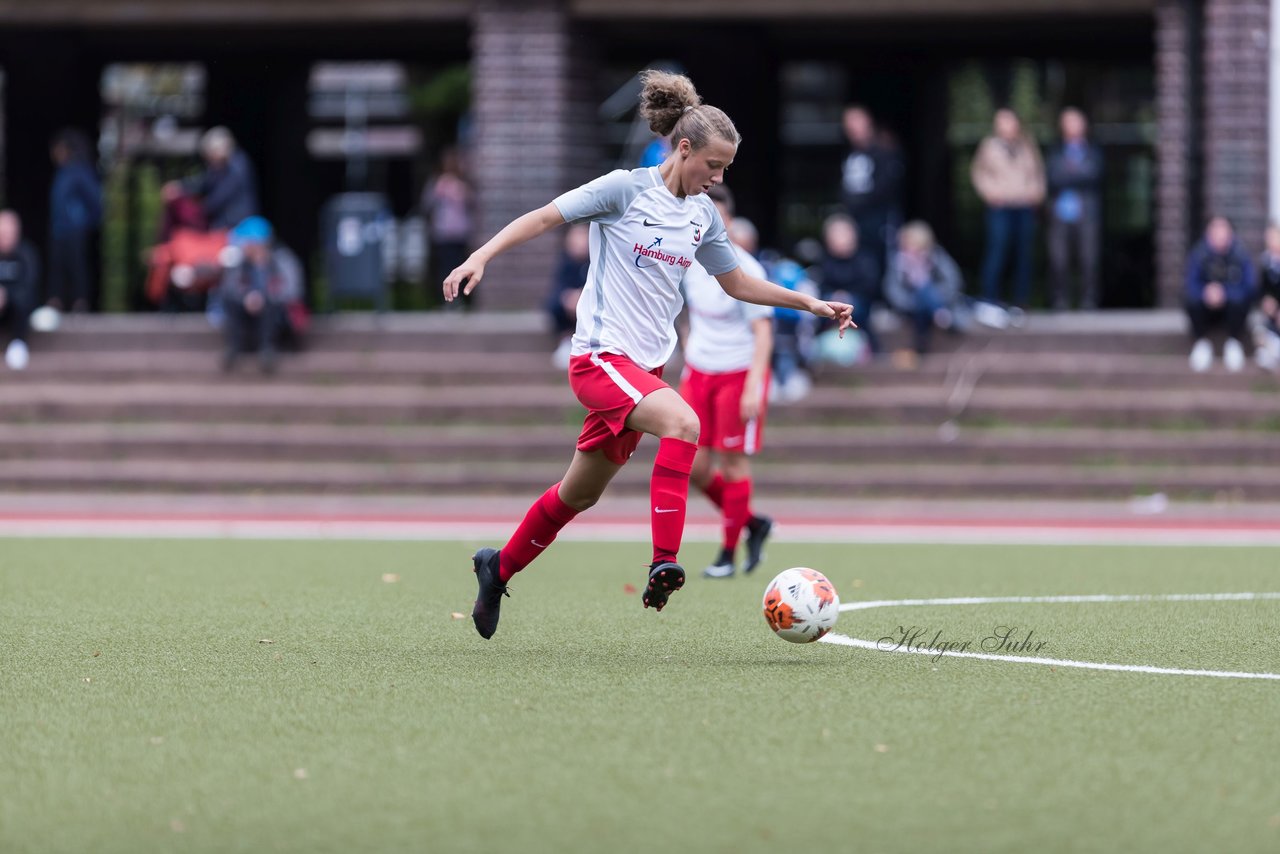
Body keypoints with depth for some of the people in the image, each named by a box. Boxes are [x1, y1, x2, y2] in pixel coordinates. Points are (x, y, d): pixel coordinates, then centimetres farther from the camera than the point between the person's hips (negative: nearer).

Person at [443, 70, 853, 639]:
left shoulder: (703, 214, 10)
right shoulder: (625, 189, -9)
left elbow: (736, 283, 23)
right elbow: (543, 217, -8)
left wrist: (810, 303, 18)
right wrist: (480, 258, -19)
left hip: (645, 366, 7)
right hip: (601, 356, -7)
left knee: (580, 494, 15)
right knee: (682, 422, -32)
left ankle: (499, 568, 36)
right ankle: (665, 562, -36)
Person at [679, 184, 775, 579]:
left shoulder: (744, 271, -15)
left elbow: (762, 332, -16)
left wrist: (754, 387, -22)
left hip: (738, 373, -6)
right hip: (699, 372, 6)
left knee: (733, 462, -1)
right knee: (692, 465, 1)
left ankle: (729, 553, 10)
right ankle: (752, 523, 23)